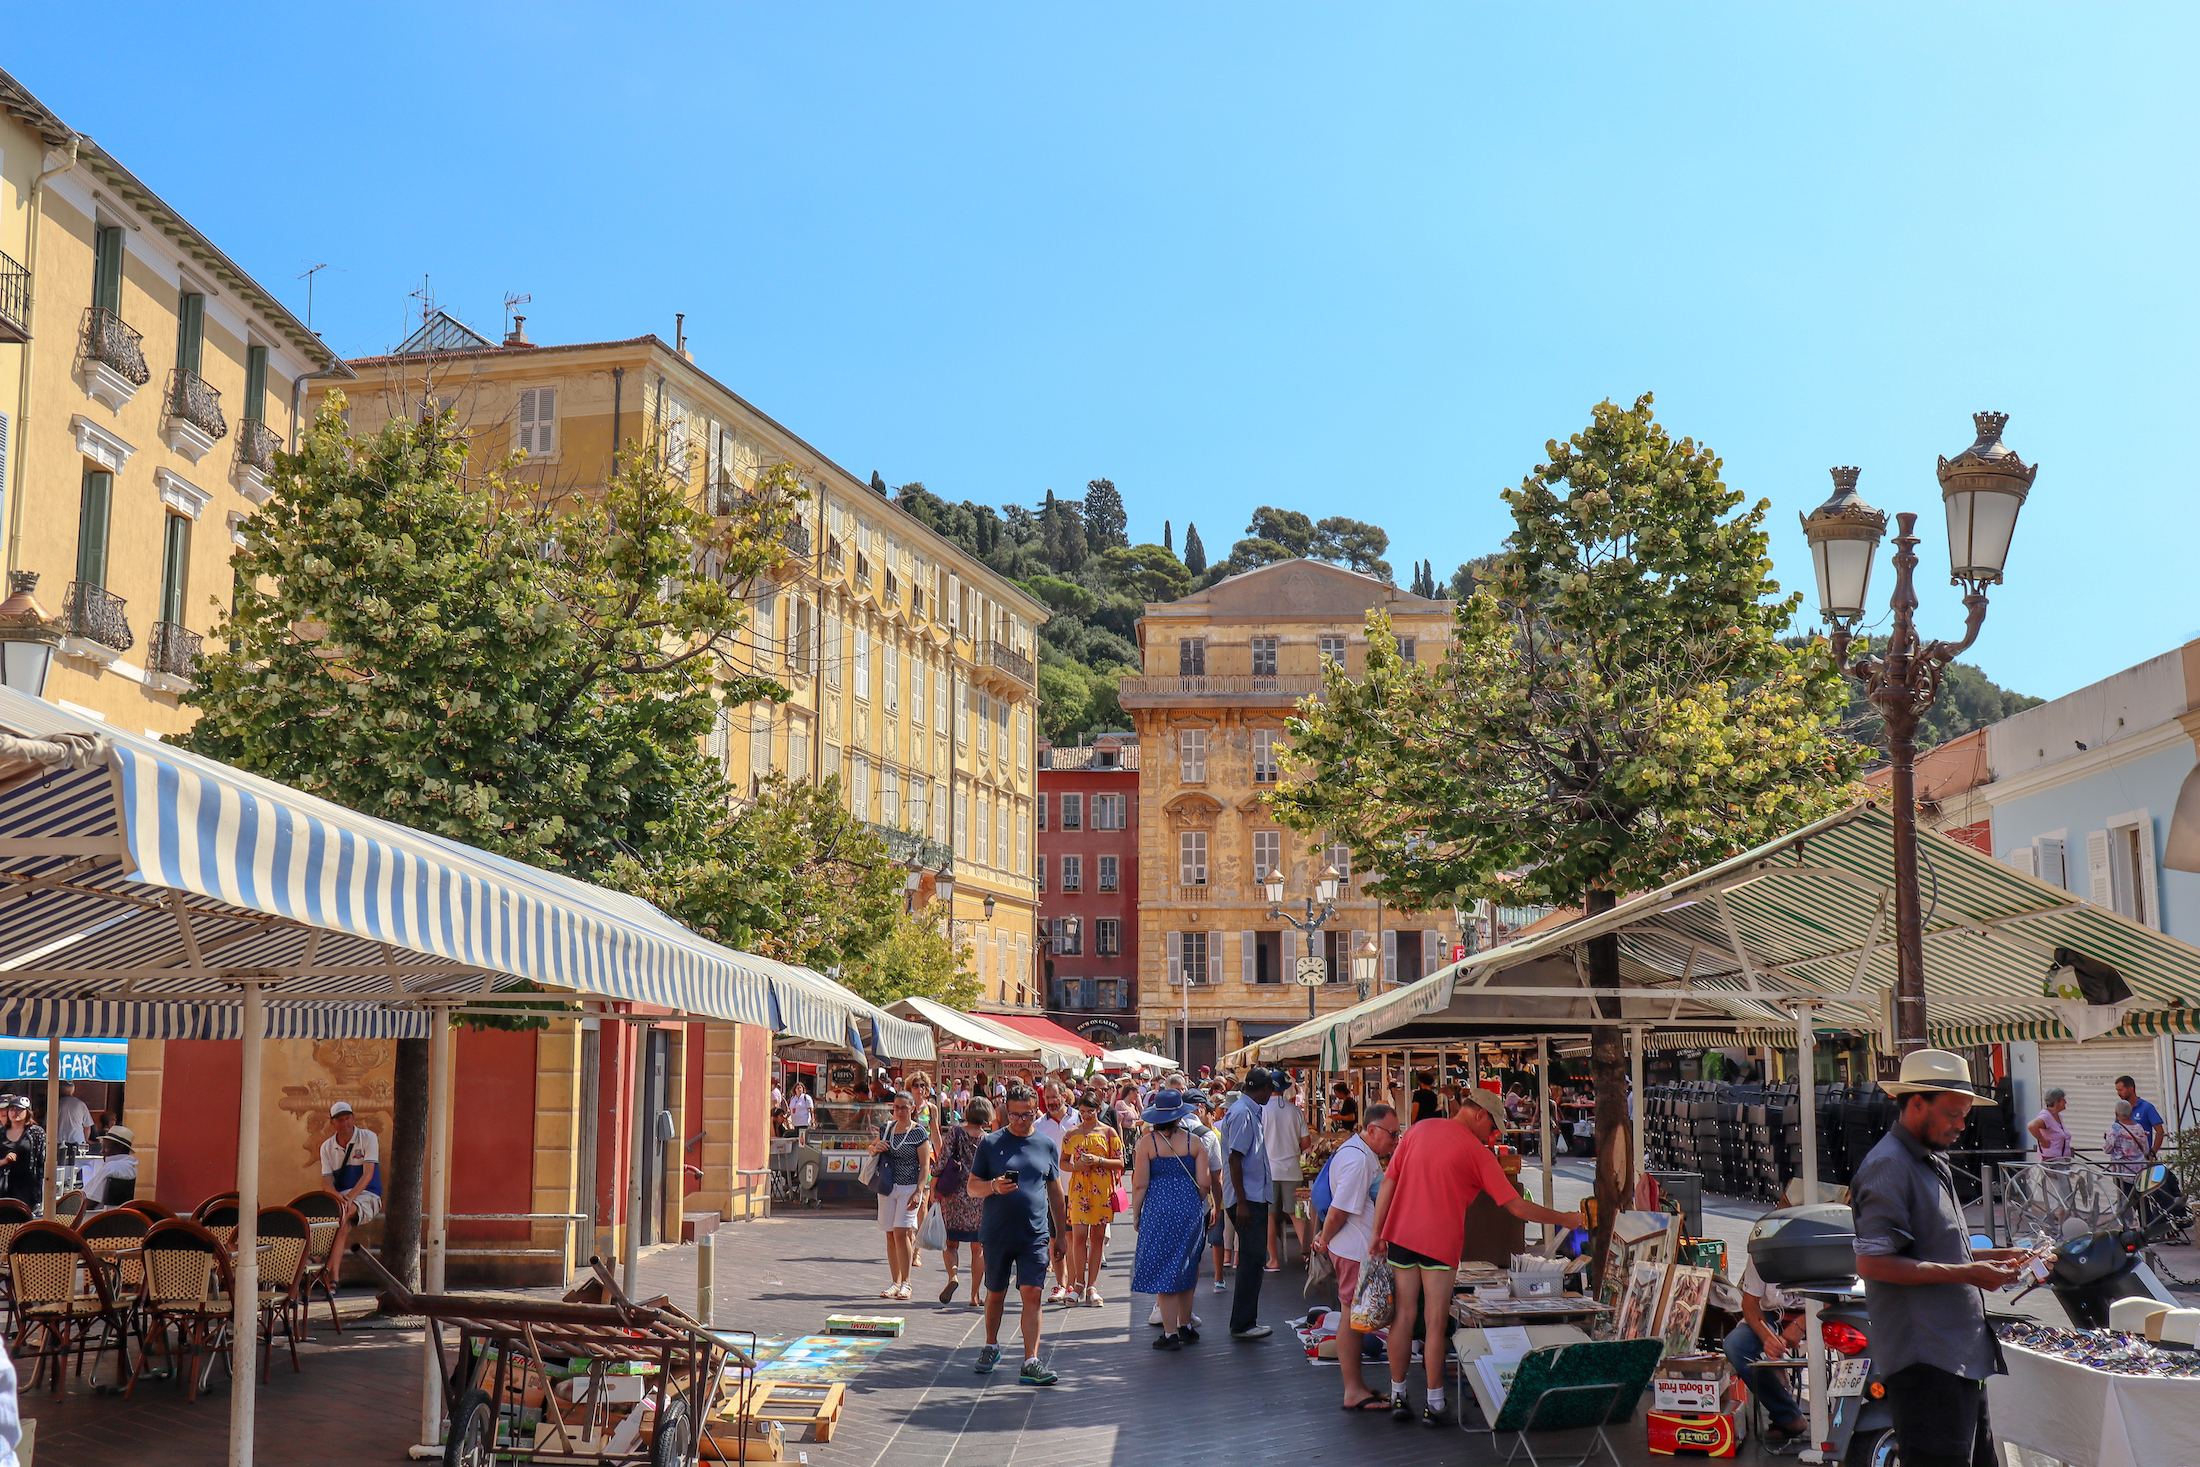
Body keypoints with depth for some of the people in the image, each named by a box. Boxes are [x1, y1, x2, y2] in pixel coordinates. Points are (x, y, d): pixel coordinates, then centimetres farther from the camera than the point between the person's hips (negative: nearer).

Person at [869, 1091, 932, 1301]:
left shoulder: (919, 1133, -5)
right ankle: (896, 1282, 12)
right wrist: (875, 1148, 0)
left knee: (901, 1232, -13)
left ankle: (906, 1283, -5)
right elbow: (872, 1149, 25)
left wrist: (918, 1192, -16)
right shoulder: (886, 1128, 10)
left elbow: (925, 1165, -7)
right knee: (891, 1235, 5)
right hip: (887, 1188, 5)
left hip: (909, 1188, -5)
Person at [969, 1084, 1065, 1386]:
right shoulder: (991, 1143, 1)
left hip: (1035, 1235, 0)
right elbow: (973, 1186, 3)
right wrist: (994, 1186, -18)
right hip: (997, 1234, 0)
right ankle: (991, 1347, 35)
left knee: (1032, 1294, -9)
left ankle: (1031, 1363, -10)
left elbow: (1055, 1191, 15)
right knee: (995, 1293, 13)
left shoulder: (1047, 1146, 7)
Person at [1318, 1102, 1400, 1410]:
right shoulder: (1357, 1159, -22)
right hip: (1353, 1251, -11)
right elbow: (1338, 1209, -21)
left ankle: (1357, 1383, 24)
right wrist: (1325, 1241, -8)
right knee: (1352, 1315, -4)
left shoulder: (1365, 1154, 14)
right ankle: (1353, 1391, 1)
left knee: (1357, 1316, 15)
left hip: (1363, 1249, 11)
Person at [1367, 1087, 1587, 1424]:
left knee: (1402, 1317, 10)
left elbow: (1388, 1182, 7)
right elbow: (1517, 1207, -5)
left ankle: (1397, 1397, 15)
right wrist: (1565, 1219, 5)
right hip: (1440, 1242, -4)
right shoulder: (1477, 1152, -4)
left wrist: (1377, 1234, 8)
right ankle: (1434, 1404, 7)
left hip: (1400, 1235, 4)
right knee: (1436, 1324, 3)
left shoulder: (1418, 1130, 9)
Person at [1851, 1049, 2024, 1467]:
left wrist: (1990, 1257, 12)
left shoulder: (1933, 1162, 20)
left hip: (1960, 1355, 10)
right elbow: (1871, 1262, -22)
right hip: (1925, 1362, -10)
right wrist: (1965, 1273, -20)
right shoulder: (1889, 1165, -14)